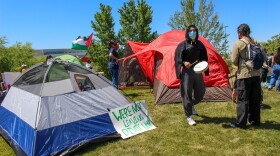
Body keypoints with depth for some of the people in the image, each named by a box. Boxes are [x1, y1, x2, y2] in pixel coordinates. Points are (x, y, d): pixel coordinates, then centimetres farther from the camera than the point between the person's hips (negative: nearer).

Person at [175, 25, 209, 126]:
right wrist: (184, 63, -23)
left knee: (200, 93, 8)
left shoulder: (200, 44, 12)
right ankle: (189, 117, 6)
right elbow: (177, 58, -5)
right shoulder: (183, 45, -1)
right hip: (187, 72, -4)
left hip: (198, 71, 5)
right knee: (187, 94, -4)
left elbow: (204, 57, 16)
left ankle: (191, 105, 37)